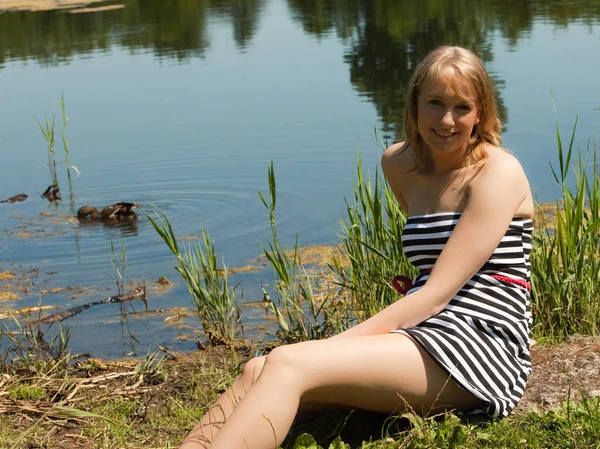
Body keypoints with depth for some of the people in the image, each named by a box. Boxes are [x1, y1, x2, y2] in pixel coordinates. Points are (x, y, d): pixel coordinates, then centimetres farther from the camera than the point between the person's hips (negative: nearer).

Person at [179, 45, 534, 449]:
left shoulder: (498, 172, -7)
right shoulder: (399, 165, 14)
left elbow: (437, 294, -14)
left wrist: (333, 346, -17)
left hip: (479, 347, -7)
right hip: (422, 336, 7)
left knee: (288, 365, -25)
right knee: (259, 370, -16)